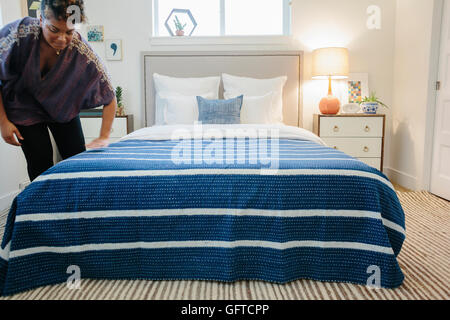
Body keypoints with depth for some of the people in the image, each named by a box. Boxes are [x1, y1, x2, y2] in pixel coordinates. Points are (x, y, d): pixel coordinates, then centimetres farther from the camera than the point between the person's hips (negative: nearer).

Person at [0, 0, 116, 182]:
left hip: (63, 108, 1)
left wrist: (104, 137, -26)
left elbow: (109, 96, -21)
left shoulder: (82, 52, -28)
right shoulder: (19, 34, -30)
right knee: (40, 162, -7)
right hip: (25, 108, -1)